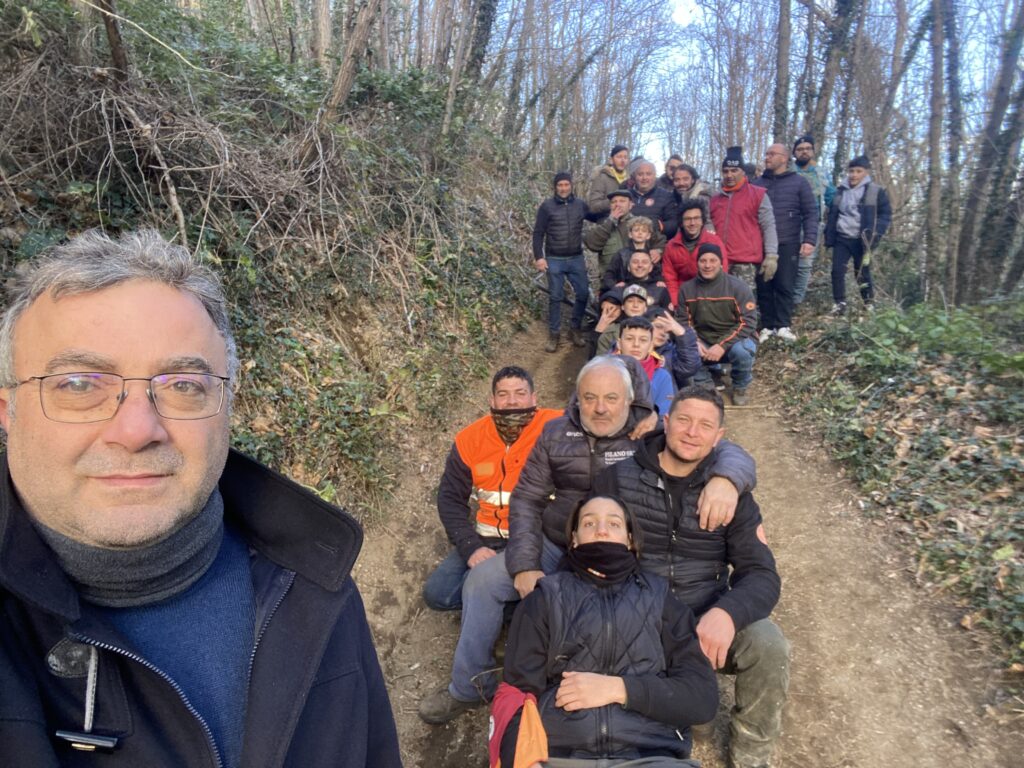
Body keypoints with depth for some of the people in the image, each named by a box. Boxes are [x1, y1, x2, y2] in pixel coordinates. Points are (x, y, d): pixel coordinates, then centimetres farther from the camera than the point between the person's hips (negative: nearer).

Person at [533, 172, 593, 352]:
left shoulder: (580, 205, 3)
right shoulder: (547, 206, -4)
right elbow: (538, 233, -4)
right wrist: (539, 257, -11)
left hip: (576, 258, 3)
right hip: (554, 260, -3)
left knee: (583, 294, 3)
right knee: (555, 297, 2)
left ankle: (575, 330, 20)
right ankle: (554, 334, 13)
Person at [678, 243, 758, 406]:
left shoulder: (737, 286, -10)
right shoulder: (687, 289, -1)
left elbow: (748, 321, -16)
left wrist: (722, 345, -27)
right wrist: (695, 342, -19)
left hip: (733, 341, -2)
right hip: (703, 344, 3)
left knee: (741, 350, -37)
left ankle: (740, 389, -2)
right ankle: (706, 381, 9)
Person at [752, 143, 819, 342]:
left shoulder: (798, 182, 5)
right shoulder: (757, 184, 13)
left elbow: (810, 213, 1)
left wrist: (809, 240, -10)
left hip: (788, 244, -2)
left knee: (785, 285, -2)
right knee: (764, 286, 3)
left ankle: (783, 326, 5)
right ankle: (767, 326, 9)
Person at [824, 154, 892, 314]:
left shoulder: (876, 191, -1)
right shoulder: (841, 191, 11)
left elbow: (886, 214, -1)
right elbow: (832, 215, 17)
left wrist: (875, 233, -15)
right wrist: (829, 235, 8)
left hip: (861, 240, -3)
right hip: (841, 238, 3)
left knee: (862, 272, 5)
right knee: (837, 270, -6)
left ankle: (869, 303, 23)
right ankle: (839, 303, 4)